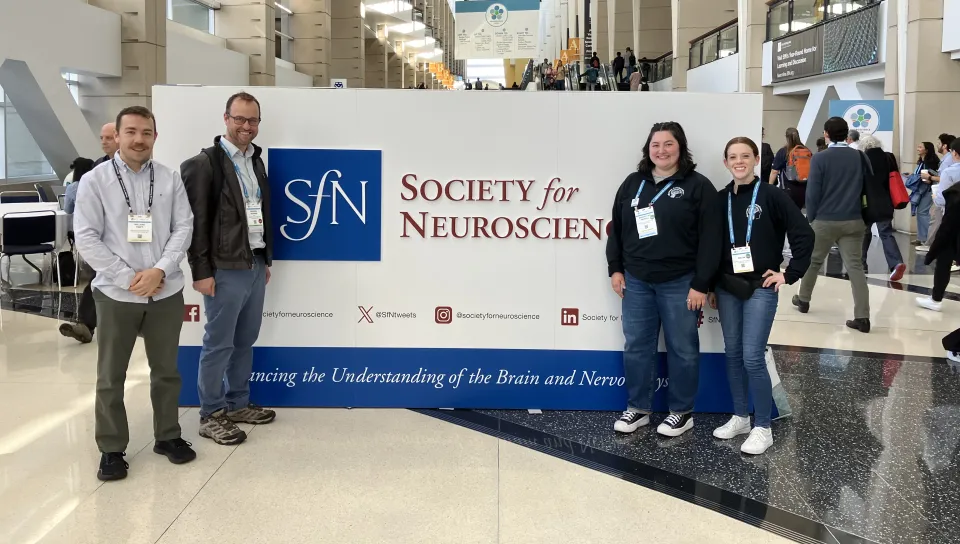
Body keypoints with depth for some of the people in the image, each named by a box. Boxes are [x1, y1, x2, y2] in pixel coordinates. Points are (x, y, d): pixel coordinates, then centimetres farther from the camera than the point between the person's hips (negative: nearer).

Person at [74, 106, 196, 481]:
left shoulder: (170, 179, 2)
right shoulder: (95, 180, -3)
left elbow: (184, 228, 0)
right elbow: (86, 238, -6)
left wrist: (159, 271, -13)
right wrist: (129, 278, -12)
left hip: (166, 292, 2)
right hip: (116, 294, -2)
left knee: (166, 369, 13)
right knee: (110, 376, 7)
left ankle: (168, 436, 28)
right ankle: (111, 449, 20)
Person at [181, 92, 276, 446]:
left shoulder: (256, 161, 13)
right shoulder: (204, 163, -10)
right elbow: (196, 222, -12)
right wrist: (201, 272, -14)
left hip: (254, 265, 7)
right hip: (224, 269, -7)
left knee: (245, 341, 15)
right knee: (218, 344, 2)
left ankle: (238, 404, 28)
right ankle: (211, 415, 13)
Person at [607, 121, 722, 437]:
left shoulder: (698, 186, -5)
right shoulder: (633, 184, 10)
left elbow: (709, 239, -9)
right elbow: (616, 229, 14)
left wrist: (701, 284, -13)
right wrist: (615, 268, 8)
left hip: (680, 283, -4)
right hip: (636, 281, 5)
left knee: (682, 348, 6)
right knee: (636, 346, 10)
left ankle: (682, 412, 21)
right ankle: (638, 408, 24)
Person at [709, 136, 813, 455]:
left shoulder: (772, 196, -6)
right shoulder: (721, 199, 6)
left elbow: (804, 235, -7)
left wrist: (790, 274, -8)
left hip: (761, 288, -4)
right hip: (727, 289, 5)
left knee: (753, 357, -7)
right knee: (733, 354, 10)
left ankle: (763, 428, 6)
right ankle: (740, 417, 24)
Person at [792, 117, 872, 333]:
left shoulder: (820, 158, -7)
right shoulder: (859, 157, 5)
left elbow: (813, 192, -8)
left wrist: (810, 218, 2)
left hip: (825, 220, -2)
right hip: (853, 221, 3)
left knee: (813, 261, 17)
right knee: (855, 266, -1)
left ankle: (803, 300, 33)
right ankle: (862, 317, -7)